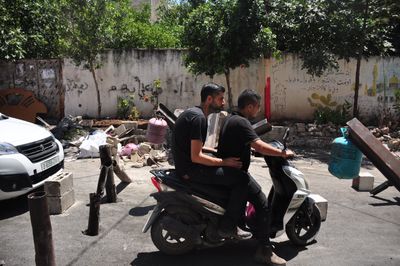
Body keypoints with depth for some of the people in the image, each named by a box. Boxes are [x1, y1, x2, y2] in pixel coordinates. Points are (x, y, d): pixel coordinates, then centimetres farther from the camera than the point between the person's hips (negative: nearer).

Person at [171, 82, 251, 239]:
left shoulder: (192, 112, 13)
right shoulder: (199, 118, -19)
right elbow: (196, 157, -24)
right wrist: (224, 162, -16)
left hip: (186, 165, 11)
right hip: (190, 170, -11)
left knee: (231, 173, 22)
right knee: (241, 178, -12)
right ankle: (227, 227, -4)